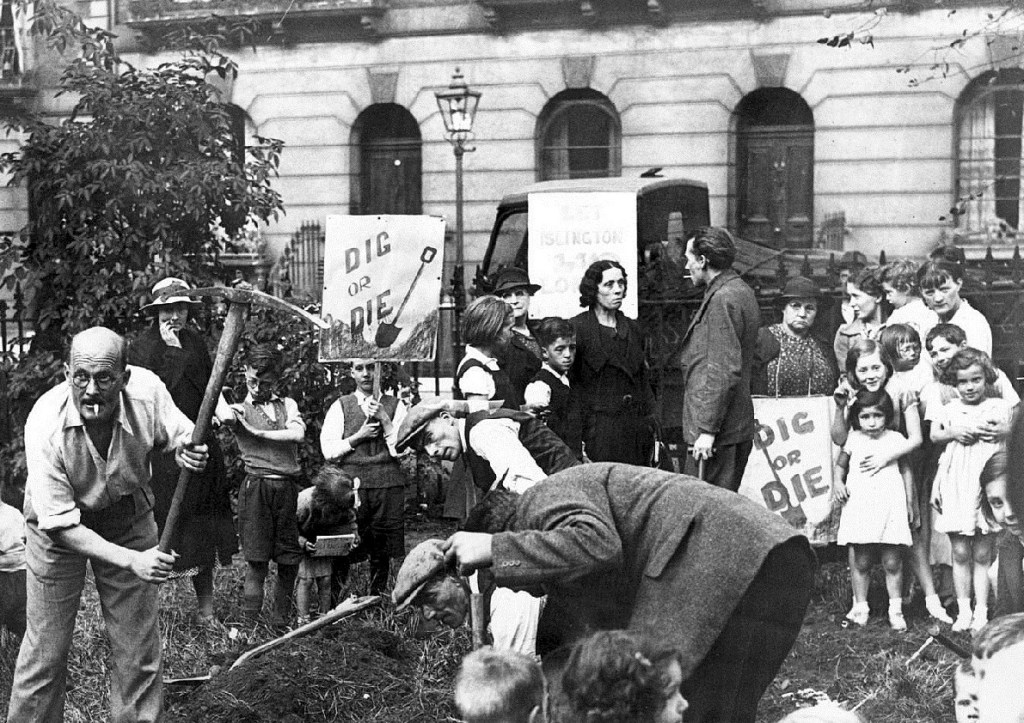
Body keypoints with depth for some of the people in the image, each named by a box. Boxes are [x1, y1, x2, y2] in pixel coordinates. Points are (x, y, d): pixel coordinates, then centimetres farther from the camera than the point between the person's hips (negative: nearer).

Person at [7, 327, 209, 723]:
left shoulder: (147, 390, -26)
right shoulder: (45, 426, -33)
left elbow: (179, 433, -2)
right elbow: (61, 524, -30)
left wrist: (187, 449, -27)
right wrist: (131, 560, -39)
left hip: (129, 519, 3)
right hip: (59, 529, -2)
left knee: (139, 649, 7)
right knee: (46, 650, 2)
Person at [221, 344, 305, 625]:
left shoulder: (287, 405, 15)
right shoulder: (241, 409, 6)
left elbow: (298, 433, -4)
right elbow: (223, 414, -19)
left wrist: (258, 432, -7)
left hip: (289, 487, 3)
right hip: (257, 486, -3)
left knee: (289, 561, 6)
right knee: (257, 562, -4)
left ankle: (281, 621, 20)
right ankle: (249, 624, 2)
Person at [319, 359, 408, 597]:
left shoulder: (396, 406, 9)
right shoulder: (340, 407, 8)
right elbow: (328, 451, 2)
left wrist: (385, 420, -8)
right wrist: (358, 436, -7)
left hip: (388, 485, 1)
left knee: (382, 553, 7)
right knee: (342, 552, -4)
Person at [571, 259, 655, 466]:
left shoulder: (633, 329, 17)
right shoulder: (577, 328, -2)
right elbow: (568, 384, -5)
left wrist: (650, 424, 13)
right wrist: (576, 440, -10)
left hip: (637, 428, 5)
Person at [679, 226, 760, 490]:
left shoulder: (722, 300, -15)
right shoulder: (742, 292, 16)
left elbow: (723, 371, -21)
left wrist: (708, 429, -21)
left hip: (718, 431, -10)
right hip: (740, 429, 10)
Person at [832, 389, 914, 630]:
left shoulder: (895, 439, 5)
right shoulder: (853, 440, 6)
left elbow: (906, 471, 11)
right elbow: (840, 464, 19)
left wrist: (909, 502, 10)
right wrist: (838, 482, -1)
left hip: (890, 506, -1)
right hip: (859, 506, 1)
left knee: (892, 562, 1)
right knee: (860, 562, 3)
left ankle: (895, 609, 10)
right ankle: (860, 607, 14)